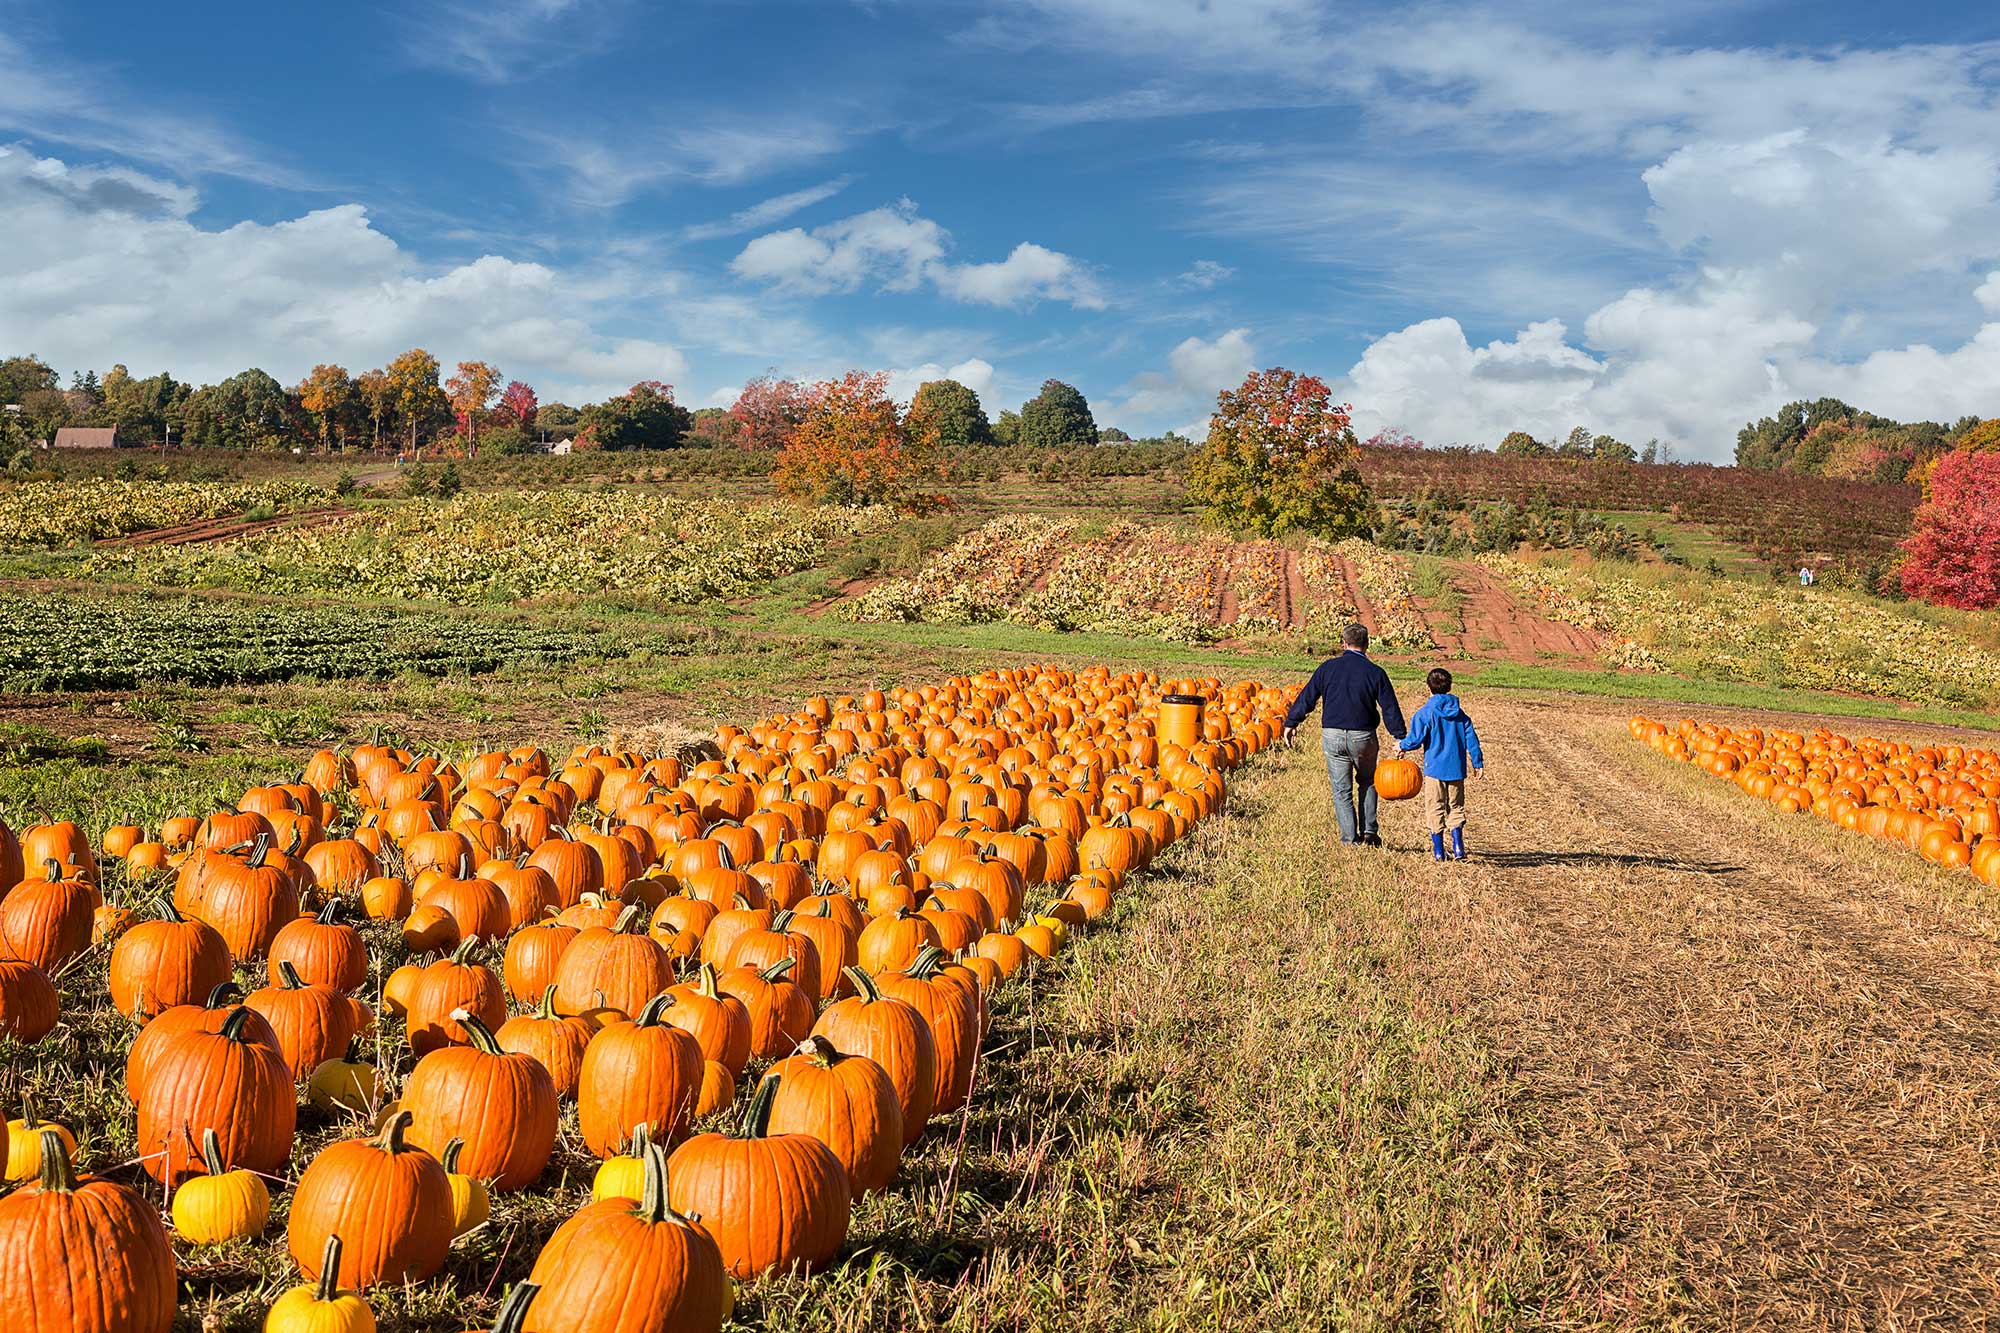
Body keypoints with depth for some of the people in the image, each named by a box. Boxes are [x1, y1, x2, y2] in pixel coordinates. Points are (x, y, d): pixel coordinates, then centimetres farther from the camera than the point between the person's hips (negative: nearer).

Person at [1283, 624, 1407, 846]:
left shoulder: (1327, 667, 0)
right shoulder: (1375, 673, -2)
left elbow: (1306, 698, 2)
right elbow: (1390, 708, -3)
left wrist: (1290, 723, 11)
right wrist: (1400, 738, 1)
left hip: (1332, 736, 0)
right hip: (1363, 736, 0)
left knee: (1341, 789, 8)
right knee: (1367, 782, 21)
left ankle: (1350, 837, 3)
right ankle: (1369, 830, 12)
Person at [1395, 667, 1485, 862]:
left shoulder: (1425, 713, -7)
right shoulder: (1461, 714, 7)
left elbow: (1416, 738, -11)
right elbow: (1471, 739, 7)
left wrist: (1402, 746, 8)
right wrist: (1477, 762, 14)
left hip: (1434, 768, -3)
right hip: (1456, 769, 4)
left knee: (1435, 809, 4)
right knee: (1456, 807, 13)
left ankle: (1438, 851, 5)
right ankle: (1458, 847, 2)